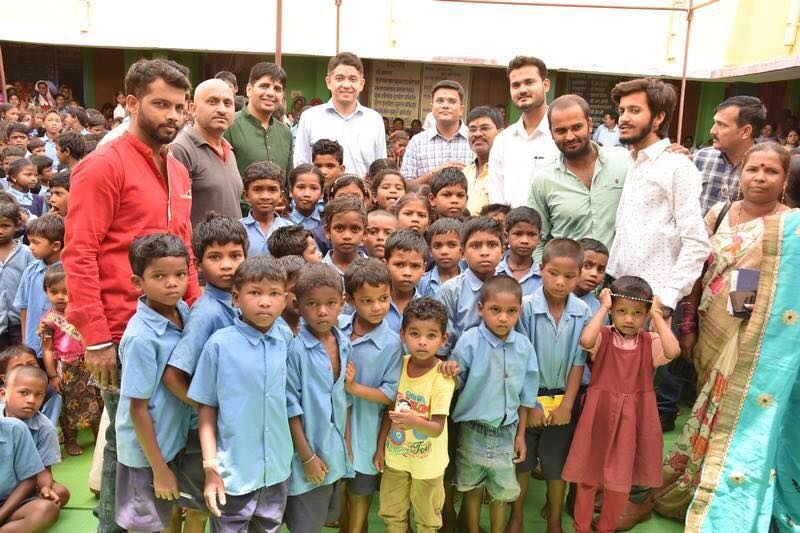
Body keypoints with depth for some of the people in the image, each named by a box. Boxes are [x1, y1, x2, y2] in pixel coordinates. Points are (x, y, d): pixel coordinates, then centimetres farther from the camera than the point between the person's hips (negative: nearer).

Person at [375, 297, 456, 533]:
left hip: (427, 462, -4)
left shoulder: (442, 378, -23)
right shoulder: (400, 364, -8)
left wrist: (415, 421, -42)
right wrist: (380, 447, 4)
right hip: (395, 456, 4)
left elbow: (437, 428, -23)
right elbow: (390, 408, 3)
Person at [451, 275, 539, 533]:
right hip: (473, 430, -2)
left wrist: (521, 434, 6)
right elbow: (455, 385, -10)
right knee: (473, 488, 17)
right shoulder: (469, 342, -18)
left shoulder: (524, 346, -7)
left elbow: (524, 394, 3)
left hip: (506, 431, 2)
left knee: (502, 491, 18)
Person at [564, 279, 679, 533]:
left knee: (620, 479, 13)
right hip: (599, 414, -1)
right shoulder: (602, 336, -8)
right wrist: (603, 308, -21)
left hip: (633, 418, 1)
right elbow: (585, 341, -31)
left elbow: (673, 351, -25)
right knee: (588, 475, 12)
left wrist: (658, 316, -17)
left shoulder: (651, 342, -4)